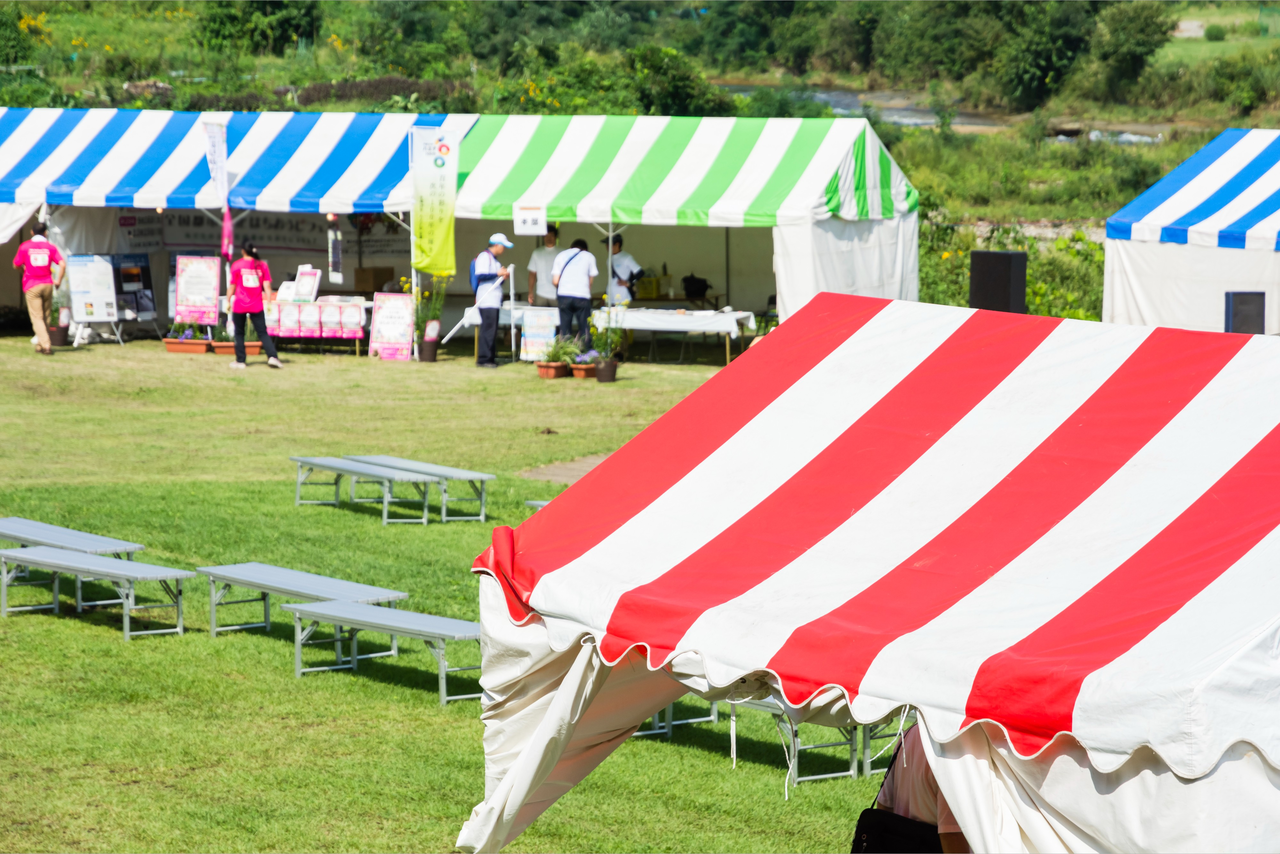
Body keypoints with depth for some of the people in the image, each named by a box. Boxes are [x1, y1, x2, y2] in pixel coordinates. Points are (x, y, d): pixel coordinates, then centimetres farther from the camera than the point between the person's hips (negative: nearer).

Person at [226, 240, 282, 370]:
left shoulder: (236, 265, -4)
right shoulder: (262, 265, 2)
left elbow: (232, 285, -1)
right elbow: (267, 286, 0)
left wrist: (228, 301, 7)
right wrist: (269, 302, 3)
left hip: (239, 305, -2)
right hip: (256, 306, 2)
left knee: (239, 333, 11)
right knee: (262, 333, 4)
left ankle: (240, 361, 11)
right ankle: (272, 356, -13)